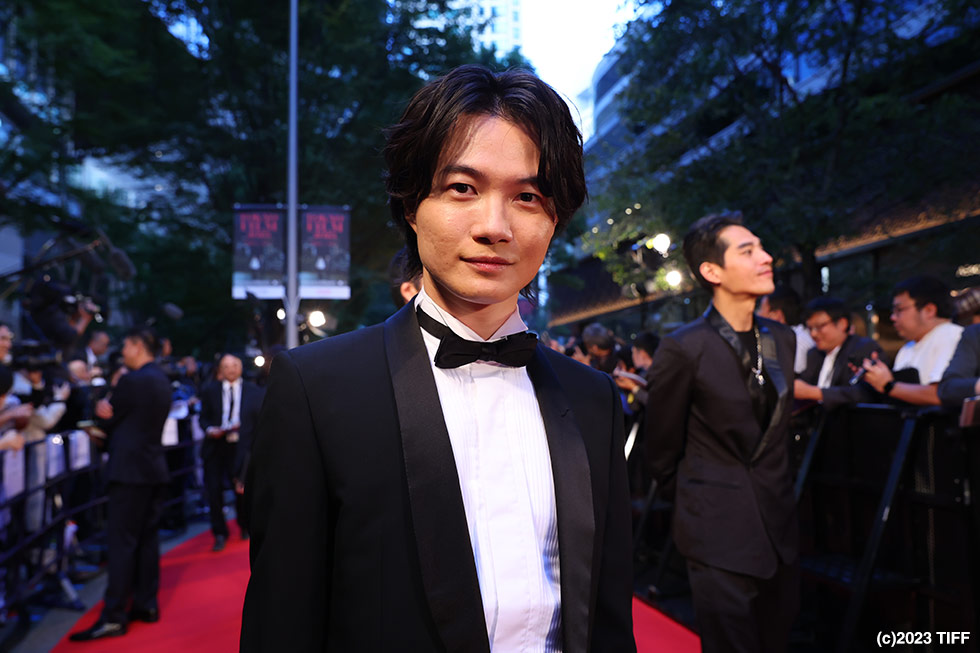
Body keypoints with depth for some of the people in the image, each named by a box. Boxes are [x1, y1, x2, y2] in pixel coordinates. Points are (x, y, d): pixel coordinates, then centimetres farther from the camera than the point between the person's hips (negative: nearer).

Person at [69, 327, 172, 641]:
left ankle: (113, 616, -2)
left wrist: (104, 414, 12)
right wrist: (109, 417, 5)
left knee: (121, 541, -5)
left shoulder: (131, 380, -15)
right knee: (148, 538, 12)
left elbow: (110, 422, -8)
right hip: (154, 467, 9)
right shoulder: (162, 380, 13)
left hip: (130, 469, -9)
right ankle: (146, 604, 19)